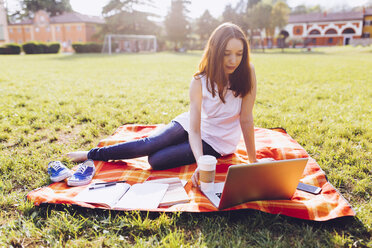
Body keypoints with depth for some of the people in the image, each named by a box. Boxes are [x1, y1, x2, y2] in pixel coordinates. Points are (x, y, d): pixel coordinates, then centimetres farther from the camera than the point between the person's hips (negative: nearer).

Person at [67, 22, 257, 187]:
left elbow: (246, 119, -18)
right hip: (194, 124, 1)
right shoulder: (199, 81, -20)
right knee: (147, 145, -16)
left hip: (217, 140, -1)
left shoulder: (247, 72, -23)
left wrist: (253, 161, -18)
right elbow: (194, 129, -26)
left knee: (156, 161, -18)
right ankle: (91, 154, 7)